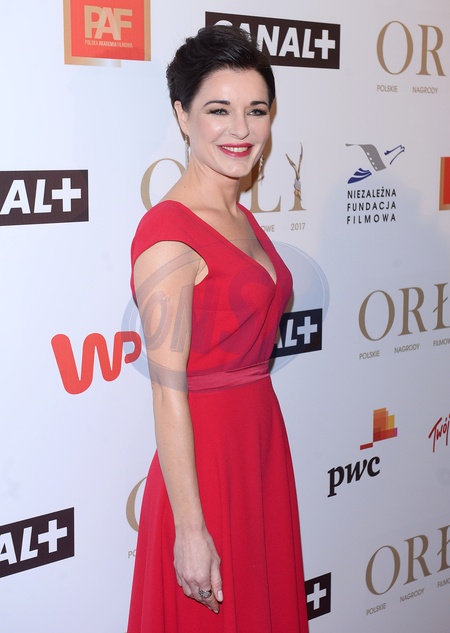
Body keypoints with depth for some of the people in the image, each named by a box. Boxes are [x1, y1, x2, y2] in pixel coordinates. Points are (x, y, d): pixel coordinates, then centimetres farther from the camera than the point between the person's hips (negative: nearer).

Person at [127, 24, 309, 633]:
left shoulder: (242, 218, 8)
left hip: (263, 445, 8)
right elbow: (168, 393, -20)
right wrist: (190, 529, -20)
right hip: (205, 457, -8)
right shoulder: (169, 233, -18)